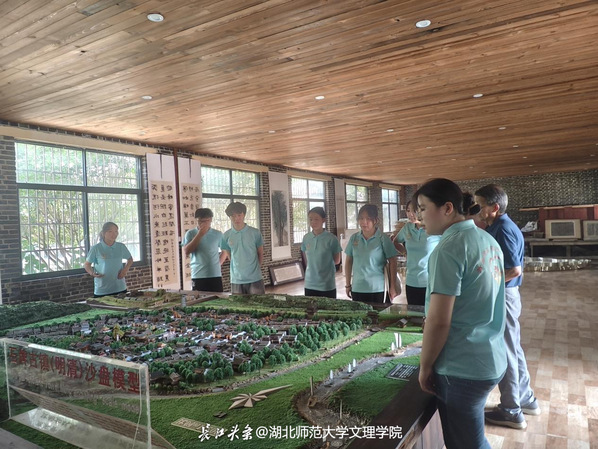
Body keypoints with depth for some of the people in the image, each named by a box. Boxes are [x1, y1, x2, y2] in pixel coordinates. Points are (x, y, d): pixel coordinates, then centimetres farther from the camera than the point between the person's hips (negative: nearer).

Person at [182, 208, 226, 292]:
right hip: (198, 276, -1)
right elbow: (186, 252, -11)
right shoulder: (190, 234, 2)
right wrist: (199, 234, -13)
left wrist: (219, 262, 3)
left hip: (215, 276, 1)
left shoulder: (218, 234, 4)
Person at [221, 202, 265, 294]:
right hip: (236, 280, 2)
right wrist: (238, 267, 6)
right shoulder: (226, 236, 1)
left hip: (255, 279, -1)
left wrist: (255, 269, 5)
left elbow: (260, 254, 6)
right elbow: (228, 255, 12)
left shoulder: (255, 233, -4)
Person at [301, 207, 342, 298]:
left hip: (327, 285, -4)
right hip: (309, 284, 4)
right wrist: (315, 264, 3)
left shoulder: (331, 239, -11)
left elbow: (337, 261, -1)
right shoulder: (306, 238, 2)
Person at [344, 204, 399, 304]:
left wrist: (393, 286, -5)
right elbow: (348, 261, 11)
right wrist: (348, 285, 10)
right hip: (357, 288, 3)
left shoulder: (383, 239, -6)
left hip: (377, 288, -3)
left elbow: (392, 263, -3)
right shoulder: (354, 238, 4)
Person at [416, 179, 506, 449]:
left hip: (462, 368, -9)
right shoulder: (488, 240, 7)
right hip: (492, 360, 9)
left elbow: (438, 321, -22)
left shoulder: (449, 248, -20)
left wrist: (425, 366, -8)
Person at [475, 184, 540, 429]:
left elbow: (515, 270, -25)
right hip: (505, 294, 10)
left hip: (502, 296, -10)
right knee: (513, 349, 20)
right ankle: (525, 399, 35)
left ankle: (511, 411, 16)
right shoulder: (500, 226, 10)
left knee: (505, 352, 2)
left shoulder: (503, 229, -20)